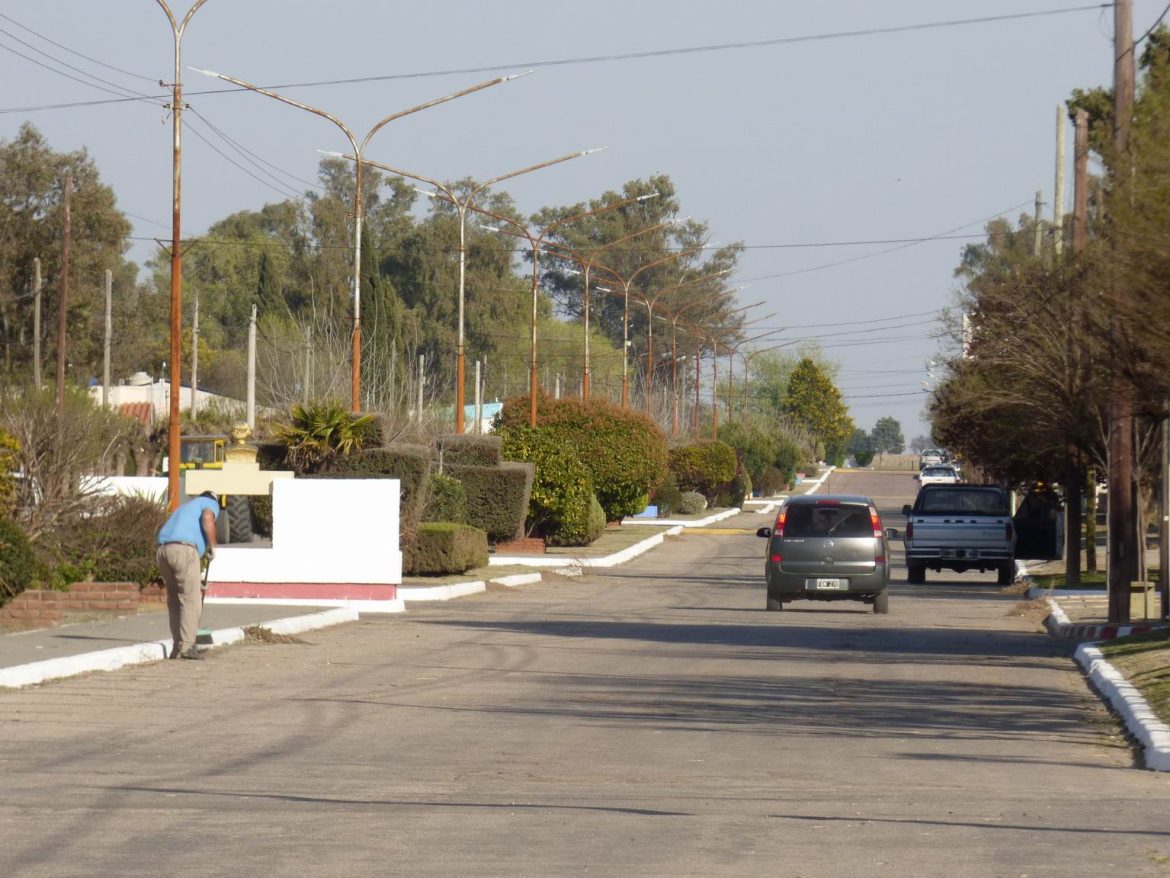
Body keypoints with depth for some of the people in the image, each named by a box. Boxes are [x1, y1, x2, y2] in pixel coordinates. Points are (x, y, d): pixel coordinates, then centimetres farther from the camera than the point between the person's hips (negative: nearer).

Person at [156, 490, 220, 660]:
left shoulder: (186, 506, 38)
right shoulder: (211, 504, 17)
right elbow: (207, 518, -10)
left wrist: (195, 579, 40)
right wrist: (212, 547, 2)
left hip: (162, 550, 7)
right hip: (183, 549, -7)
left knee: (175, 600, 15)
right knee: (191, 600, -2)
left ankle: (178, 648, 14)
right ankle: (187, 646, -8)